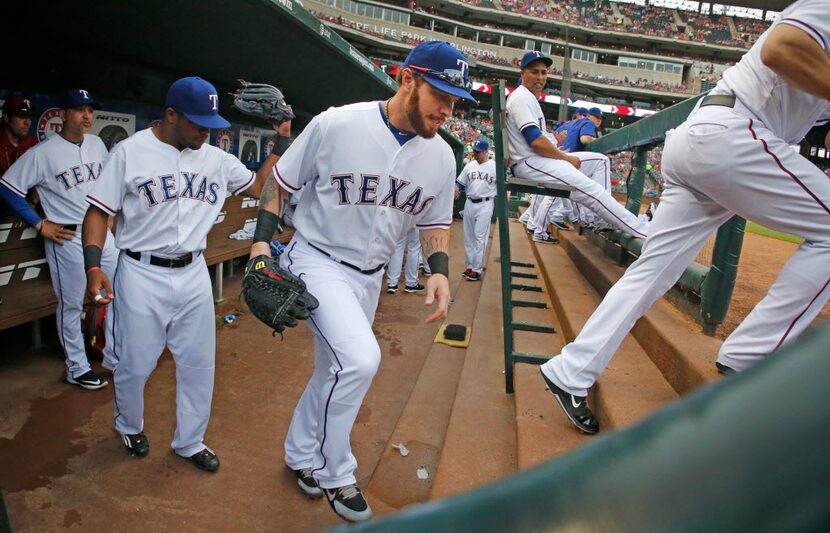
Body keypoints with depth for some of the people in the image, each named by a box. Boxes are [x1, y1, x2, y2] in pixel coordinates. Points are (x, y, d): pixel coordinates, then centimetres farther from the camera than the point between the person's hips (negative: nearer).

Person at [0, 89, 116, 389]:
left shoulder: (97, 144, 4)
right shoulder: (42, 153, -13)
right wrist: (40, 224, -11)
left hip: (102, 232, 6)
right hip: (68, 238, -6)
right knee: (71, 305, 5)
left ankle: (115, 358, 27)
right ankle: (77, 368, 21)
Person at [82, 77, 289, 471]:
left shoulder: (216, 158, 4)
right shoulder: (131, 151, -7)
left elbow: (258, 187, 10)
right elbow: (99, 211, -6)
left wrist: (281, 144, 1)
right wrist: (93, 266, -17)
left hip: (194, 275, 4)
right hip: (141, 275, -3)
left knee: (199, 362, 10)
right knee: (134, 364, 8)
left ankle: (189, 442, 30)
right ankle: (129, 427, 41)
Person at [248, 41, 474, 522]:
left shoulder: (441, 157, -4)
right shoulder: (335, 125, -17)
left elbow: (435, 222, 8)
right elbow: (281, 182, -4)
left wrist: (440, 270, -9)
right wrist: (262, 240, -13)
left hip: (369, 277, 6)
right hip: (317, 261, -5)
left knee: (337, 371, 17)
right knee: (359, 358, -25)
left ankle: (301, 455, 44)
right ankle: (336, 473, 2)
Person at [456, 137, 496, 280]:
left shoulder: (495, 167, -5)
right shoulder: (469, 166, 8)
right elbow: (460, 182, 15)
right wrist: (456, 188, -6)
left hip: (485, 205, -5)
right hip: (469, 203, 6)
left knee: (480, 237, -7)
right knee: (469, 236, 10)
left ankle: (477, 269, -3)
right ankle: (470, 265, 20)